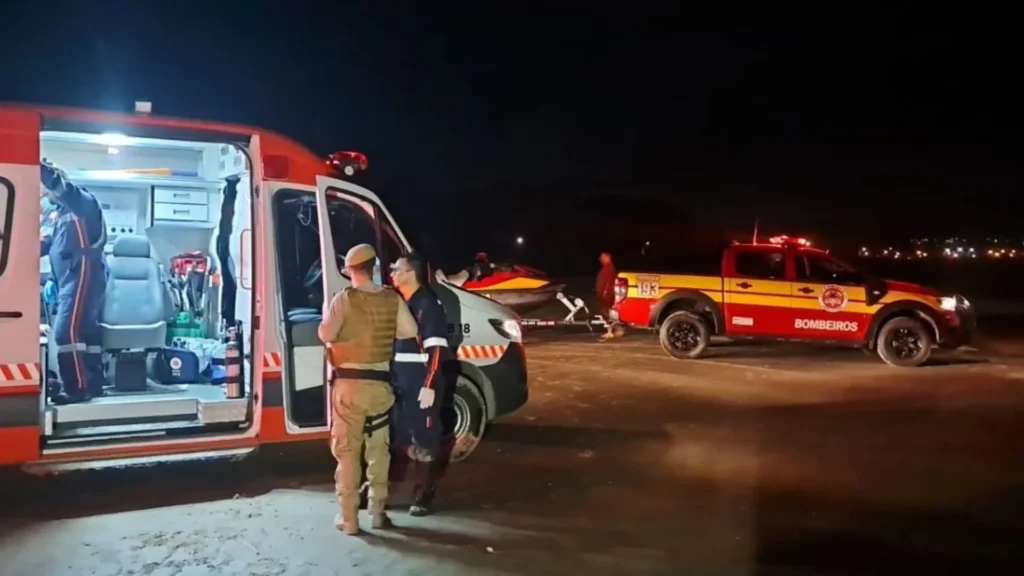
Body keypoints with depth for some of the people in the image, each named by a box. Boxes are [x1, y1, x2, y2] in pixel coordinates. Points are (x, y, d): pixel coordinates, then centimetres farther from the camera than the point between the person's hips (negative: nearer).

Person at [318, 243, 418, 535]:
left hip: (349, 382, -3)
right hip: (380, 383, 3)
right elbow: (410, 331, 4)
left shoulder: (344, 298, -10)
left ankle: (348, 517, 6)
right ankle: (378, 511, 23)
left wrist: (329, 317, 7)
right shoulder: (392, 299, -1)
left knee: (347, 450, 4)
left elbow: (325, 334, -14)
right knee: (378, 448, 16)